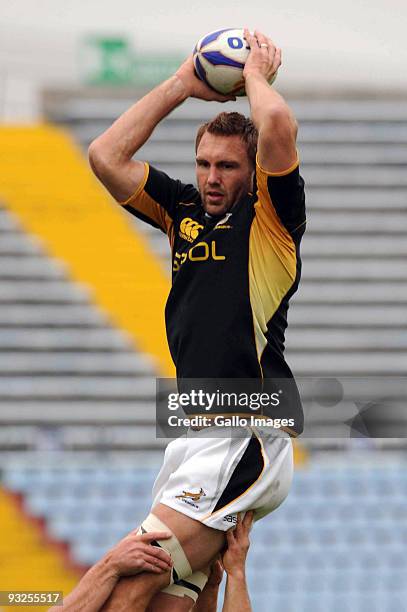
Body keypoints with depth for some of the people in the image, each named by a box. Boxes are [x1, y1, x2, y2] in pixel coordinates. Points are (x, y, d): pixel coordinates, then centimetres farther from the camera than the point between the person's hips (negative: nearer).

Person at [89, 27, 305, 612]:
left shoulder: (271, 214, 1)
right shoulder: (184, 210, 19)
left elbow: (277, 125, -16)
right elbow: (106, 157, 16)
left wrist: (257, 73, 5)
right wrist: (182, 85, 17)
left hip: (249, 437, -7)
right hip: (194, 436, 7)